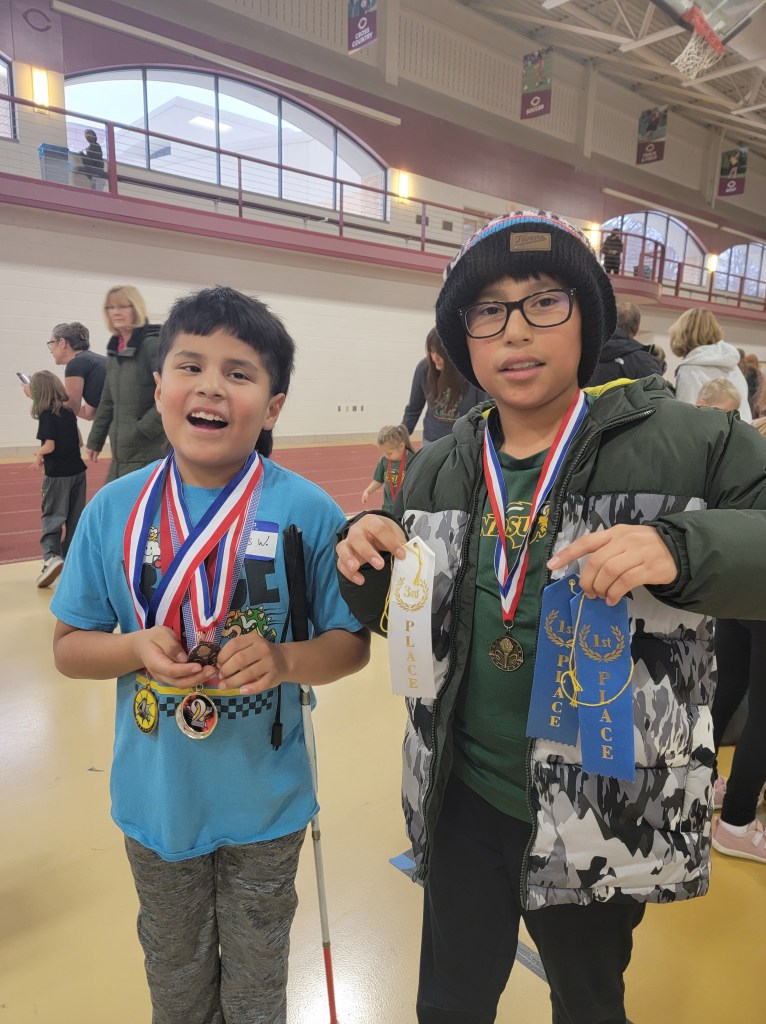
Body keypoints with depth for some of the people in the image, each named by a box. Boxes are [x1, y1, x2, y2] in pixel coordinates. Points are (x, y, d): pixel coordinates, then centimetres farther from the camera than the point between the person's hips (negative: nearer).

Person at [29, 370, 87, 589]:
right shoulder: (69, 410, 7)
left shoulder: (47, 415, -12)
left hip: (57, 474, -6)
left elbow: (49, 446, -17)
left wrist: (38, 454, 3)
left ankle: (51, 556, -18)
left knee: (52, 515, -1)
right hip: (77, 470, 6)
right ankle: (69, 556, 21)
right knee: (74, 517, 12)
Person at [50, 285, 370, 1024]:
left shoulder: (309, 511, -18)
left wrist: (284, 661, -29)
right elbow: (68, 645, -2)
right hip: (155, 797, 2)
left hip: (264, 802, -1)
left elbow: (353, 643, -10)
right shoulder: (114, 510, -11)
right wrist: (137, 648, -22)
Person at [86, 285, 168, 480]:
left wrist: (143, 429, -16)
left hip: (149, 454, -8)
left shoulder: (153, 344, -12)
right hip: (121, 452, 8)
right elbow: (108, 400, 19)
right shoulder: (115, 348, 13)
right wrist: (95, 440, 20)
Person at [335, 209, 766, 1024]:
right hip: (464, 802, 3)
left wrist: (683, 549, -32)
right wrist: (370, 560, -12)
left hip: (607, 819, -2)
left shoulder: (685, 444, -14)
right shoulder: (439, 469, 0)